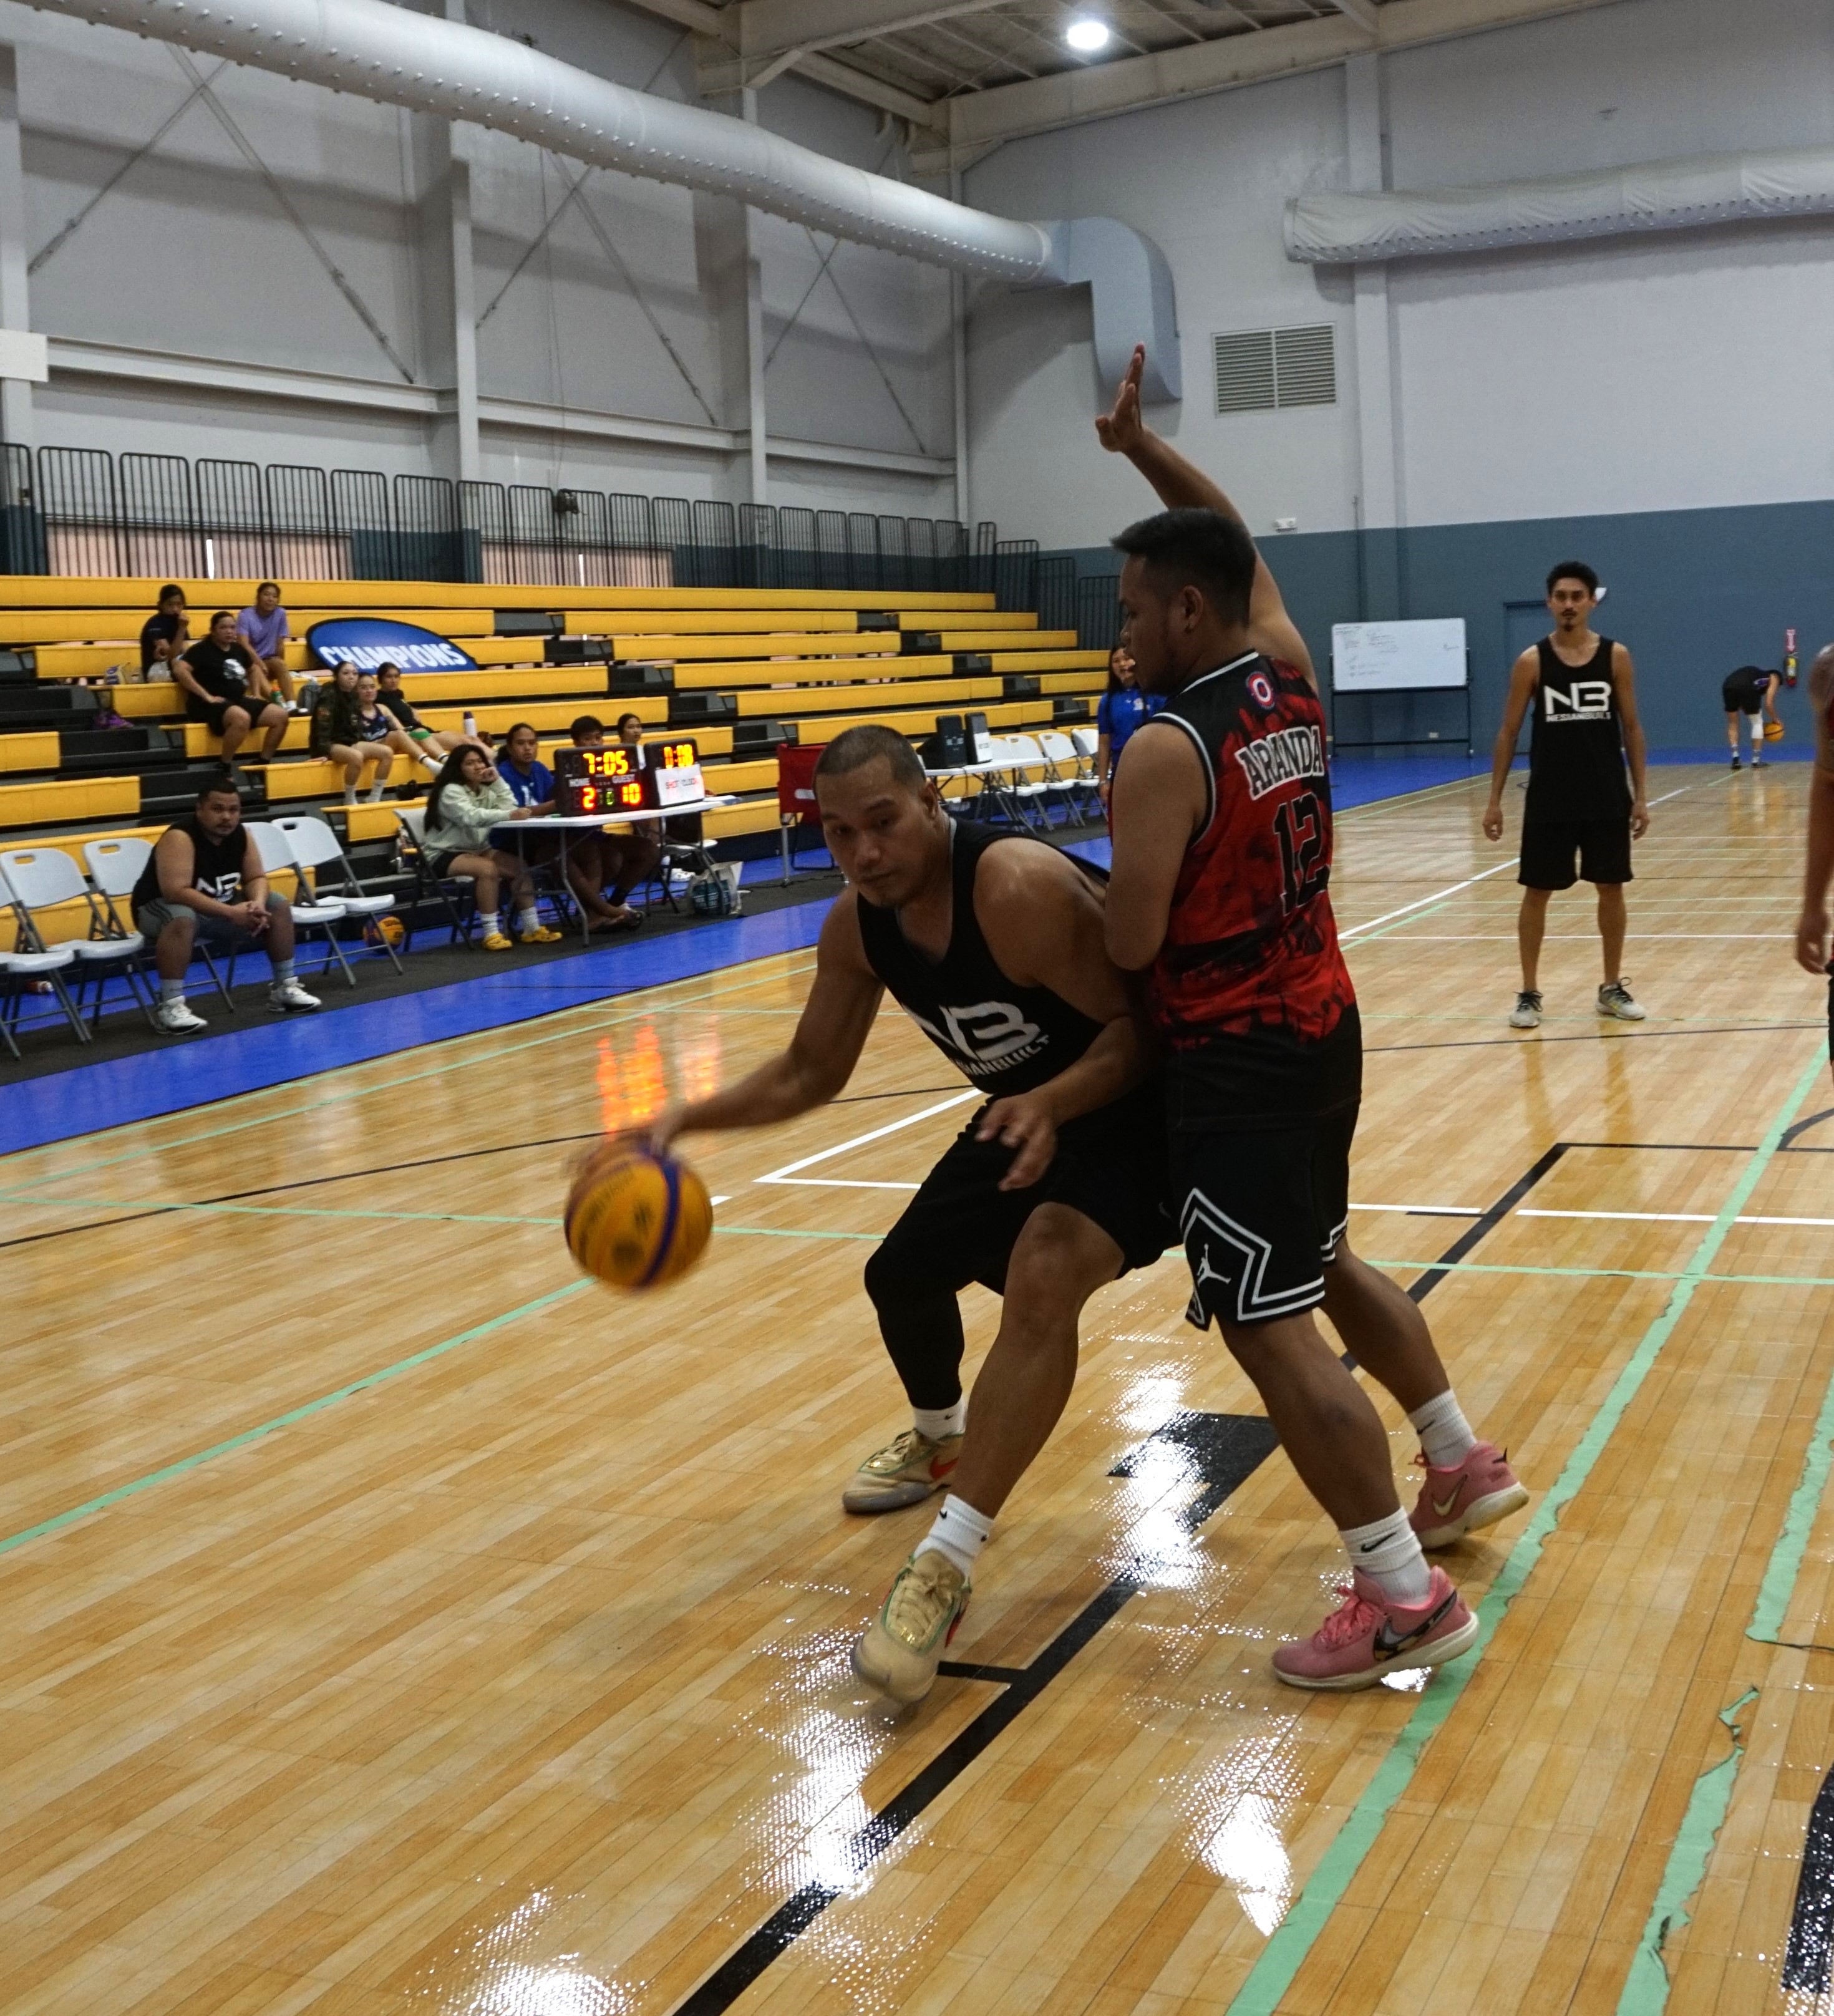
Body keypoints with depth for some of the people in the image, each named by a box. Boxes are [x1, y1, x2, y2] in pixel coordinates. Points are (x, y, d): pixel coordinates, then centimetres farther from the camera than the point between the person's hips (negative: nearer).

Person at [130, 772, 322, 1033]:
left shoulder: (242, 835, -5)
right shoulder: (179, 838, -27)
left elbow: (256, 878, 1)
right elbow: (177, 892, -34)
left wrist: (257, 904, -24)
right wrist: (231, 913, -37)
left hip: (219, 907, 8)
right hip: (160, 908, -7)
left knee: (278, 906, 0)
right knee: (182, 919, -41)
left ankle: (285, 987, 9)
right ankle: (170, 1006, -39)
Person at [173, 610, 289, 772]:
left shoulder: (238, 649, 15)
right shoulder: (202, 649, -7)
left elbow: (252, 670, 35)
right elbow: (179, 670, -22)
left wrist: (256, 693, 19)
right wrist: (206, 696, -23)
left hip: (239, 701, 8)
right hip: (210, 705, -8)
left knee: (280, 715, -7)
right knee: (242, 718, -40)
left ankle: (262, 762, 3)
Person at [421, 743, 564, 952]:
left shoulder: (485, 790, 10)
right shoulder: (451, 791, -14)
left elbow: (510, 808, -5)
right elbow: (472, 817, -33)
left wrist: (497, 781, -10)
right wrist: (509, 815, -44)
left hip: (477, 849, 8)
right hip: (444, 855, -8)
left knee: (519, 865, -14)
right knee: (488, 868, -34)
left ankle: (532, 928, -11)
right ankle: (491, 933, -30)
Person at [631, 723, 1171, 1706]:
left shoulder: (1018, 888, -32)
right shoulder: (857, 924, -8)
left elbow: (1140, 1022, -28)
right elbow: (810, 1072, 4)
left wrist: (1053, 1103, -45)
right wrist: (689, 1117, -9)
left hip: (1134, 1102, -8)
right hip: (1028, 1111, 8)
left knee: (1042, 1281, -31)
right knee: (903, 1273, 15)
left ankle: (943, 1568, -28)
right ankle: (941, 1441, 49)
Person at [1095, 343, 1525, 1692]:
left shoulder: (1168, 751, -21)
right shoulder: (1292, 681, 2)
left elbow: (1130, 946, -21)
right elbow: (1237, 545, 20)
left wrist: (1102, 894, 0)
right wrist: (1142, 443, 16)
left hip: (1238, 1062, -9)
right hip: (1321, 1028, 9)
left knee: (1270, 1331, -5)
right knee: (1326, 1265, 27)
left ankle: (1404, 1601, -3)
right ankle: (1464, 1463, 39)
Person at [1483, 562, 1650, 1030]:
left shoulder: (1616, 657, -1)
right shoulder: (1532, 662, -4)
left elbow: (1631, 728, 4)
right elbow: (1509, 732, 0)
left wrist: (1640, 794, 0)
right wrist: (1495, 799, -3)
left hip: (1607, 799, 1)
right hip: (1549, 801, -1)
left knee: (1611, 889, 8)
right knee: (1536, 892, 2)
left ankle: (1612, 988, 22)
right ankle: (1529, 994, 11)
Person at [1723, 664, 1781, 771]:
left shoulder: (1756, 674, 41)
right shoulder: (1774, 678, 26)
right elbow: (1768, 704, 15)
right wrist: (1775, 720, 31)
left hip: (1728, 686, 5)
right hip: (1746, 688, -5)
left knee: (1733, 724, 21)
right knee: (1757, 722, 14)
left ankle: (1735, 759, 10)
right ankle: (1756, 760, 12)